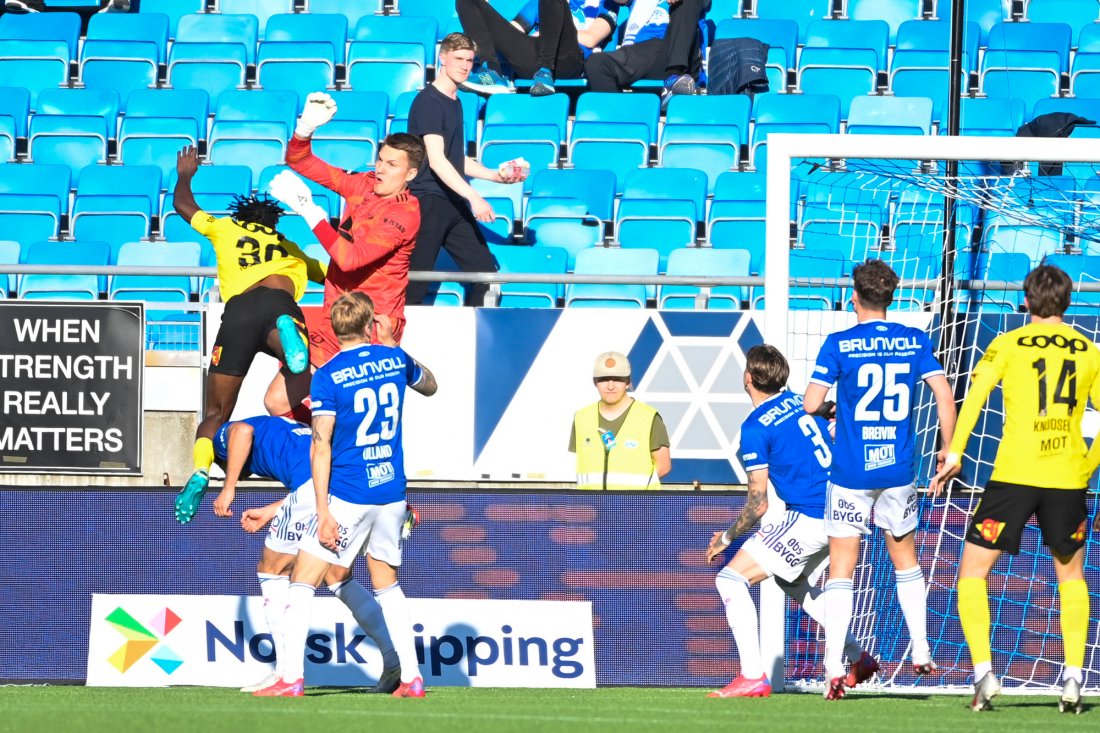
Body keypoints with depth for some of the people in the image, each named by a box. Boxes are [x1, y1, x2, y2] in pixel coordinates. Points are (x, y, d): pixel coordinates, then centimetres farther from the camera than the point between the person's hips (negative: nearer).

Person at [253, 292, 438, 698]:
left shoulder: (328, 376, -12)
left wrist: (323, 511, -15)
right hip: (392, 493, 5)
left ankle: (292, 679, -6)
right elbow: (429, 386, 27)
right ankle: (411, 678, 13)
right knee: (387, 585, 19)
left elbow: (321, 447, -15)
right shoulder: (395, 360, 3)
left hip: (348, 497, -5)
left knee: (301, 583, 1)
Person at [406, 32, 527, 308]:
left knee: (485, 271, 5)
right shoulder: (428, 102, -11)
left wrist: (498, 176, 13)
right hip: (428, 201, -9)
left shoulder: (454, 103, 17)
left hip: (454, 203, 9)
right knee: (416, 284, -9)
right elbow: (436, 160, -20)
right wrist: (473, 197, -26)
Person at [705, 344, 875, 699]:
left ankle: (753, 677, -13)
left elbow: (758, 504, -11)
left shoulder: (755, 427, -12)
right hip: (838, 510, 9)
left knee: (730, 579, -5)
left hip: (809, 519, -9)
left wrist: (726, 537, 3)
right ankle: (859, 659, 33)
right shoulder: (801, 401, 10)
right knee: (791, 581, 32)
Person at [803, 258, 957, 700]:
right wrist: (948, 449, 7)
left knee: (841, 568, 1)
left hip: (851, 471, -3)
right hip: (899, 469, 3)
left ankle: (834, 669, -7)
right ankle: (921, 652, 21)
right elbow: (945, 396, -3)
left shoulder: (839, 345, -7)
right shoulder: (914, 341, 1)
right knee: (904, 557, 21)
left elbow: (811, 403, -9)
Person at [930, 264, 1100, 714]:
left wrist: (955, 453, -15)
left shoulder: (1009, 345, 1)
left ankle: (983, 672, -6)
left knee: (973, 572, 9)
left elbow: (975, 393, -12)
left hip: (1014, 474, -3)